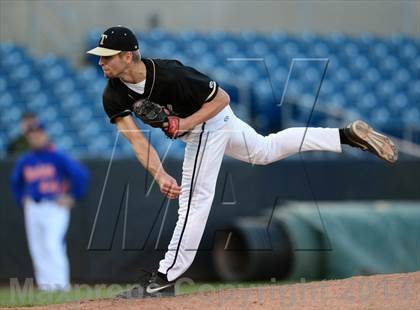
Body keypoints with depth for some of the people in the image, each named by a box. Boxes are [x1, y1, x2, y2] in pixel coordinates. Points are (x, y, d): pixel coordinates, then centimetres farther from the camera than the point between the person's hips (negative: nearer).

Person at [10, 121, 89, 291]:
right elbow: (16, 181, 29)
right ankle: (45, 284, 10)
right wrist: (22, 200, 19)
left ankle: (60, 283, -16)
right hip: (33, 210, 6)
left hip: (55, 207, -6)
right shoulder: (24, 161, 10)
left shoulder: (58, 157, -5)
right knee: (37, 248, 4)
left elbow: (81, 174, -5)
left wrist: (72, 197, -5)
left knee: (53, 244, -17)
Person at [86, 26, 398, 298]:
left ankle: (164, 279, -7)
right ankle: (346, 136, 32)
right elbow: (137, 140, -25)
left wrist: (186, 123, -34)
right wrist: (160, 176, -39)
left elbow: (221, 97, -24)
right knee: (266, 150, 24)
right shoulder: (114, 95, -19)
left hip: (209, 120, -8)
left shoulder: (168, 74, -37)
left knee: (194, 198, -10)